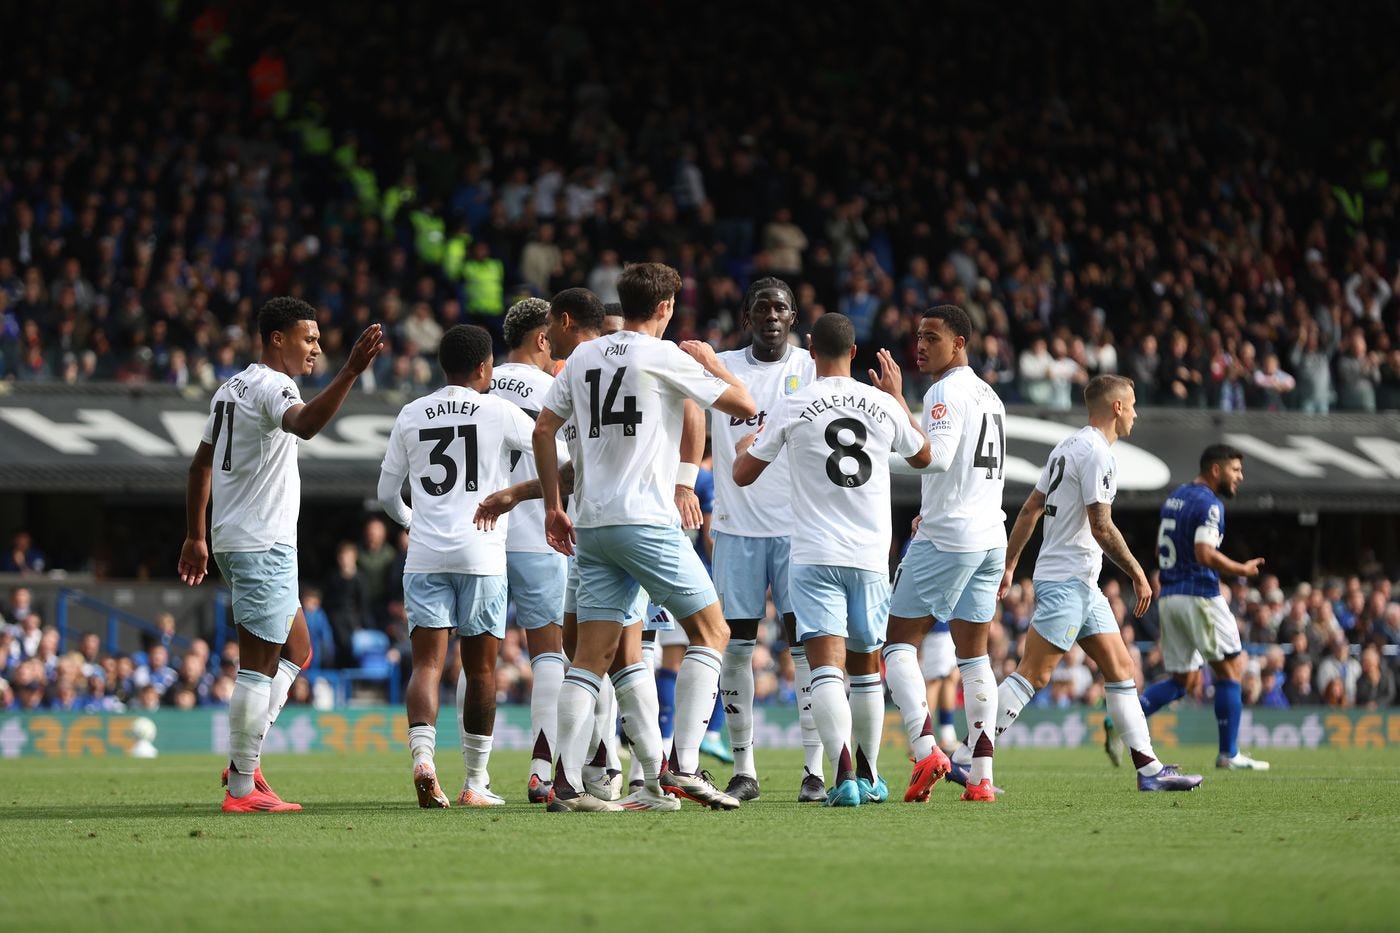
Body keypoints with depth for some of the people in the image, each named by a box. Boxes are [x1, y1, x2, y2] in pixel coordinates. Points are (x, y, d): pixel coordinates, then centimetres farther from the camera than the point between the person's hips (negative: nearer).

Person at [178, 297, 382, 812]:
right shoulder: (272, 386, -13)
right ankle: (242, 789, -6)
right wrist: (350, 371, -44)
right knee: (259, 665, -7)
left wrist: (195, 537, 26)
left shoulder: (231, 388, 17)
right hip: (263, 544, -10)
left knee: (296, 650, 19)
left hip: (233, 540, 10)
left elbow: (201, 464, 22)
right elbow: (305, 423, -36)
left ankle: (243, 762, 13)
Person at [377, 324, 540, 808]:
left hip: (424, 555, 2)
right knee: (480, 669, 6)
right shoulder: (497, 411, 0)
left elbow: (386, 493, 15)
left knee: (427, 663, -3)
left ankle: (422, 755, -27)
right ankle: (476, 782, 10)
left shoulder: (411, 415, 9)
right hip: (480, 554, -2)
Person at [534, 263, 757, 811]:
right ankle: (684, 765, -7)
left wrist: (553, 505, 21)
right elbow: (744, 407, -1)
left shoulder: (584, 356, 13)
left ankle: (566, 782, -3)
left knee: (593, 653, 5)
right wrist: (711, 361, 16)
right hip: (645, 520, -6)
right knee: (710, 630, 4)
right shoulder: (665, 357, -4)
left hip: (592, 526, 6)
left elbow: (543, 429, 15)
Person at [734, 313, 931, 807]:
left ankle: (844, 772, -29)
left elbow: (743, 474, 7)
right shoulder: (882, 406, 4)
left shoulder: (794, 407, -3)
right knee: (866, 666, 17)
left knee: (827, 666, -11)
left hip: (815, 556, -3)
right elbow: (922, 456, 25)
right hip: (871, 555, 3)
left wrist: (745, 448, 30)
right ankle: (869, 775, 27)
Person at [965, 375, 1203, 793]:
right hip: (1066, 581, -11)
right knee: (1032, 675, -11)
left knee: (1120, 668, 8)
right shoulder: (1097, 453, -15)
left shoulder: (1069, 446, 15)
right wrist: (1138, 574, -11)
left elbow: (1030, 509, 17)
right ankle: (967, 757, -11)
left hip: (1082, 585, 11)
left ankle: (1149, 769, 7)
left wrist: (1008, 565, 19)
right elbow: (1101, 527, -19)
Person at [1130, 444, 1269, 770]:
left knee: (1182, 679, 12)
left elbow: (1161, 551, 22)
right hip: (1199, 595, -8)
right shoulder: (1210, 504, -12)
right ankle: (1229, 754, 3)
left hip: (1168, 596, 8)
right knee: (1230, 669, 3)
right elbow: (1205, 554, -24)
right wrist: (1241, 570, -12)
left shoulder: (1176, 496, 16)